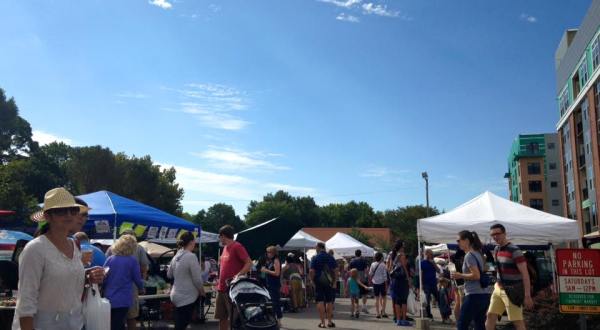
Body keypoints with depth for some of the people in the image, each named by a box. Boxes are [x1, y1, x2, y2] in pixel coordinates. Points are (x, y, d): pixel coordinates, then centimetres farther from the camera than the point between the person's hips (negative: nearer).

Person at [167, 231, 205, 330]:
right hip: (187, 297, -8)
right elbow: (197, 279, -15)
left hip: (177, 295, 8)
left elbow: (169, 275, 18)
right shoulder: (191, 257, -18)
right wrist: (202, 292, 1)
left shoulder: (176, 257, 6)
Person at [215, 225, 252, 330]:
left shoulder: (237, 247, -12)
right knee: (222, 317, 13)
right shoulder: (225, 247, 14)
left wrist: (238, 275, -28)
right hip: (221, 288, 9)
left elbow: (249, 263, -19)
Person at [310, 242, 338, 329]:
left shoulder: (315, 258, -5)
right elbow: (336, 271, -3)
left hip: (319, 282, -2)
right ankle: (329, 321, 17)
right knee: (329, 302, 12)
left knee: (320, 302, 1)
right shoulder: (331, 257, 2)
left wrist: (313, 281, 0)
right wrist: (335, 282, 0)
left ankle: (322, 322, -3)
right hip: (329, 282, 3)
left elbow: (312, 271, -12)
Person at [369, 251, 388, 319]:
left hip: (375, 283, 3)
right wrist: (386, 285, -4)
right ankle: (383, 312, 6)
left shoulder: (373, 264, 0)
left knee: (377, 298, 9)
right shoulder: (383, 265, -10)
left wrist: (371, 280, 23)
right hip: (382, 282, -3)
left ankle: (378, 313, 8)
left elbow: (370, 274, 5)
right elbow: (385, 276, -9)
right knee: (383, 297, 12)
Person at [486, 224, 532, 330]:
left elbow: (525, 274, -19)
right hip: (498, 288, 8)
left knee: (517, 321, -4)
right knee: (490, 316, 8)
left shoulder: (514, 251, -17)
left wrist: (527, 296, -24)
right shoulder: (496, 249, 8)